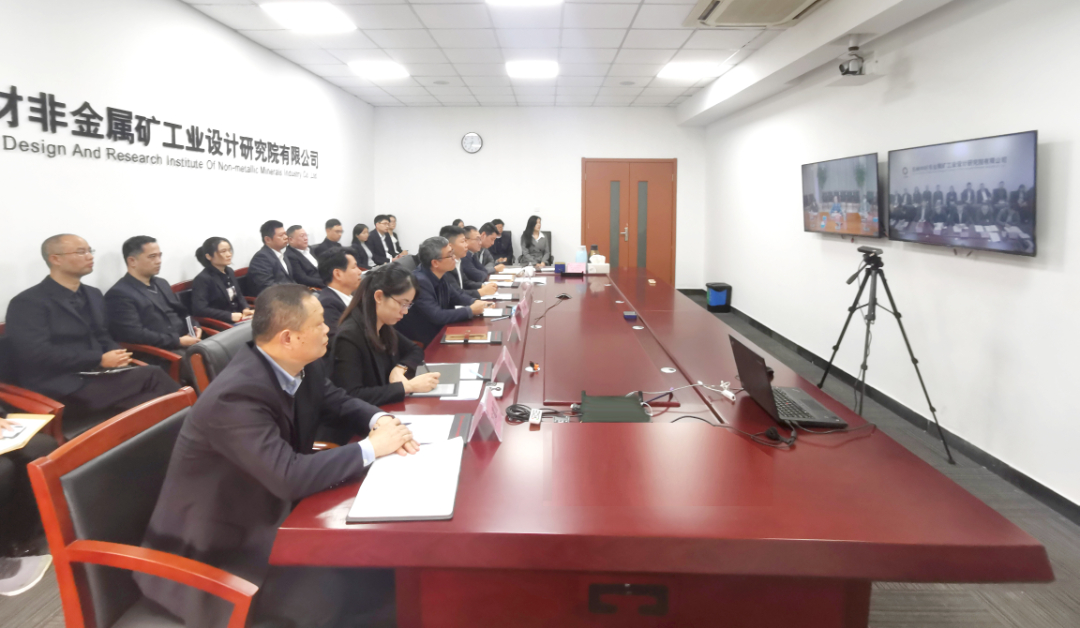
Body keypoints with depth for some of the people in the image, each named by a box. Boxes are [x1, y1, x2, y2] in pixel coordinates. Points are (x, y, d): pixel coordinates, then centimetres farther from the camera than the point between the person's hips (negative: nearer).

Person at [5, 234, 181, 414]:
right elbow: (38, 354, -16)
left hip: (97, 374, 7)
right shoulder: (28, 303, -6)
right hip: (64, 387, -7)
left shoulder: (93, 295, 18)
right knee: (151, 376, -25)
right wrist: (100, 360, -17)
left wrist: (115, 355, -3)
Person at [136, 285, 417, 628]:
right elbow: (290, 477, -37)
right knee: (331, 594, -23)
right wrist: (370, 449, -25)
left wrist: (380, 420, -11)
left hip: (269, 513, 8)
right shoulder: (236, 397, -31)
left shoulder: (299, 366, -6)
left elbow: (335, 401, 11)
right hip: (217, 545, -8)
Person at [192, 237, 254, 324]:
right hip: (218, 324, -8)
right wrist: (230, 316, -24)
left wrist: (245, 309, 0)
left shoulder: (229, 272, 15)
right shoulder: (202, 279, -8)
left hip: (238, 319, 8)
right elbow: (199, 309, -18)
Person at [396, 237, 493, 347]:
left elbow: (453, 295, 14)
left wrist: (474, 302, -4)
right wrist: (471, 310, -21)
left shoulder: (439, 275, -4)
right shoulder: (419, 282, -28)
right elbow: (437, 316, -30)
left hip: (438, 331, 8)